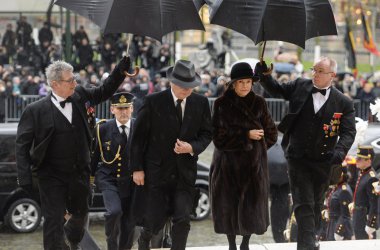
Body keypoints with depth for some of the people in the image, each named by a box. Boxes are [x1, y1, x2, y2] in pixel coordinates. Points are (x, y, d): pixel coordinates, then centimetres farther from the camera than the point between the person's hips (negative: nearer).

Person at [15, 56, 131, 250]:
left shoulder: (81, 96, -1)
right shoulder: (36, 110, -13)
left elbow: (105, 91, 14)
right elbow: (22, 145, -10)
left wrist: (121, 69, -2)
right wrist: (25, 177, -15)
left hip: (80, 174, 5)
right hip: (52, 176, -5)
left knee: (80, 213, 23)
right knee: (54, 220, -3)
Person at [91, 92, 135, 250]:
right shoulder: (103, 129, -5)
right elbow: (94, 155, 3)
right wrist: (89, 176, 5)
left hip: (131, 181, 2)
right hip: (108, 179, -2)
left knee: (128, 222, 8)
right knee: (114, 211, -24)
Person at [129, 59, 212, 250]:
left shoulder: (200, 103, 0)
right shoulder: (153, 102, -9)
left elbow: (206, 134, 7)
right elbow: (138, 136, -5)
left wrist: (192, 147, -14)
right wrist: (137, 168, -6)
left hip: (185, 172, 2)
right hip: (157, 170, -2)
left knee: (182, 220, -6)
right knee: (155, 220, 4)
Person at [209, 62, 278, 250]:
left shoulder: (259, 103, 2)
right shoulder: (222, 104, -5)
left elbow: (271, 134, 8)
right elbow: (219, 136, -11)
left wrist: (257, 143, -3)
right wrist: (246, 135, -17)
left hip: (254, 163, 2)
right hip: (229, 162, -2)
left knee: (253, 205, 2)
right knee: (229, 206, 2)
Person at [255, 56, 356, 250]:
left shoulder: (343, 103, -5)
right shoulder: (300, 86, 1)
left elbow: (349, 132, -7)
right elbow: (276, 90, 16)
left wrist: (339, 152, -25)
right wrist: (264, 75, -2)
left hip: (323, 161, 1)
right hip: (298, 158, 0)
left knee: (316, 203, 17)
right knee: (303, 203, -7)